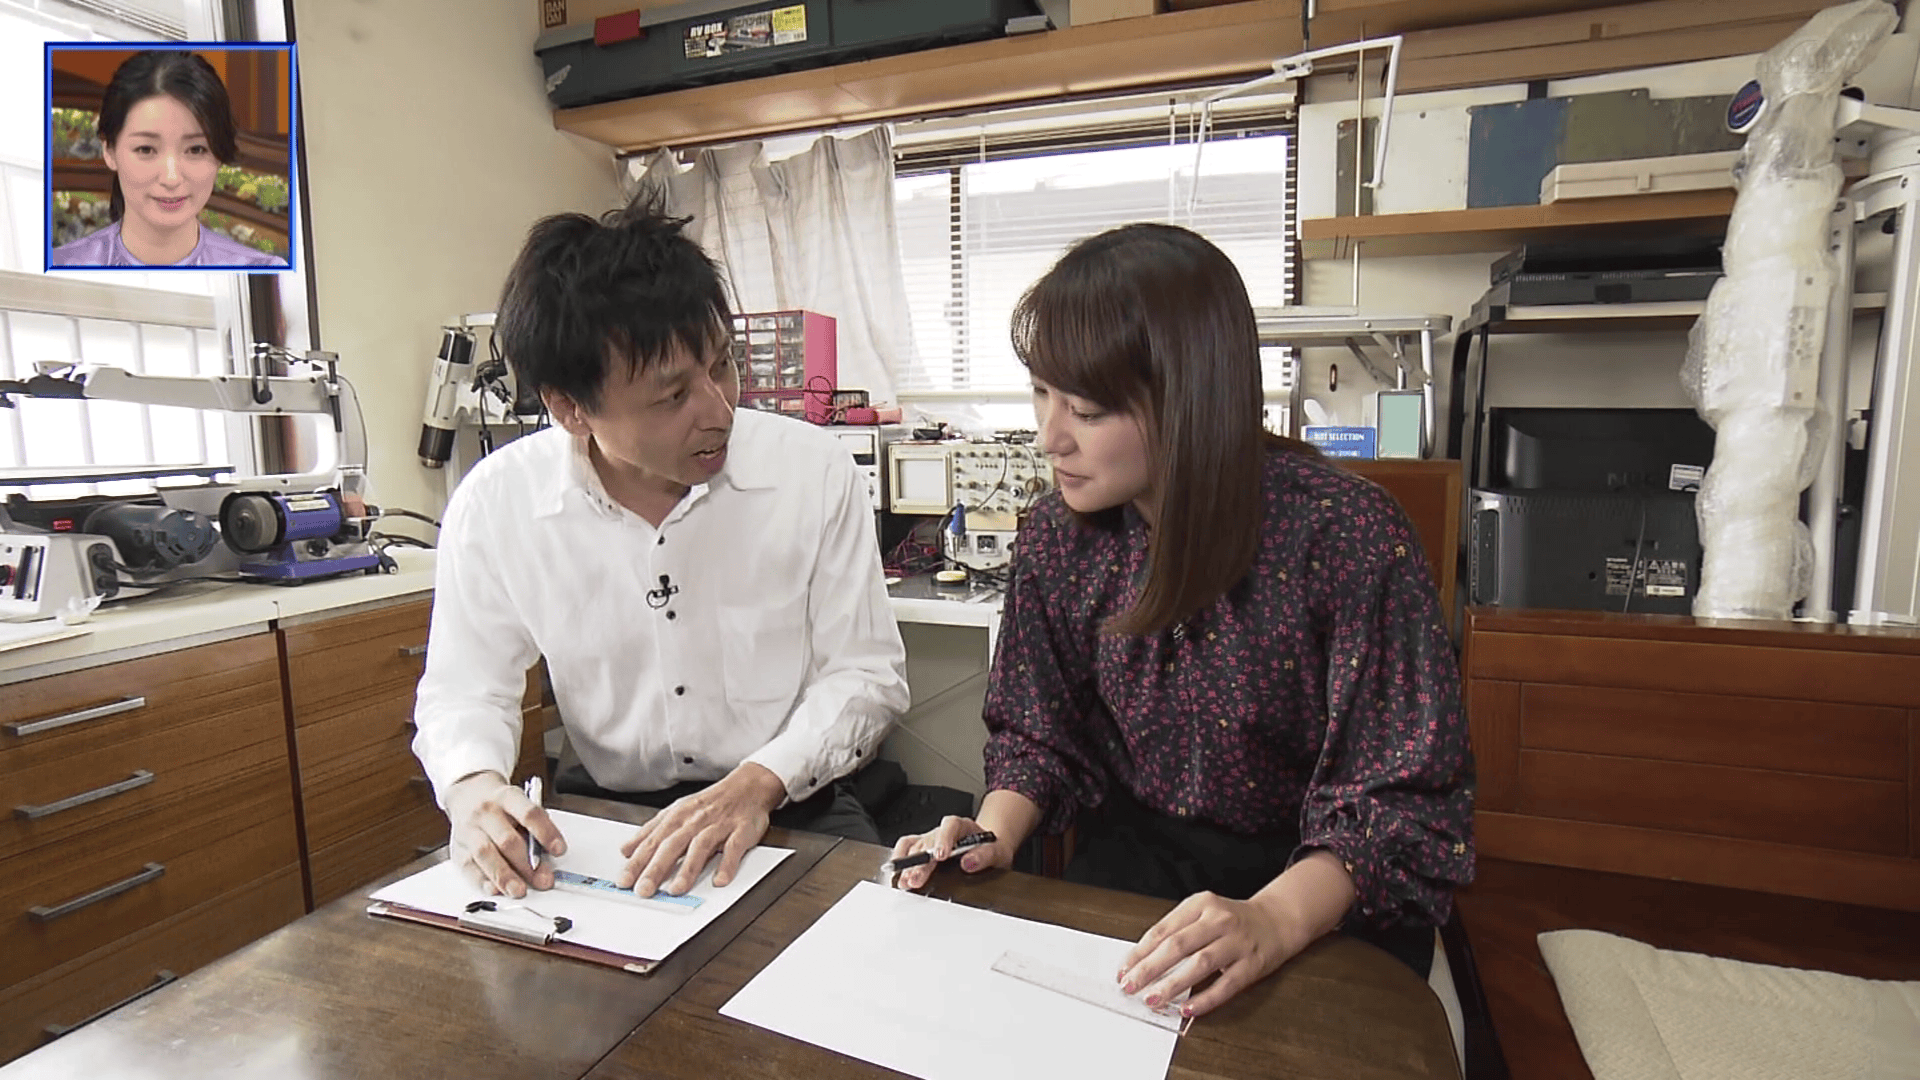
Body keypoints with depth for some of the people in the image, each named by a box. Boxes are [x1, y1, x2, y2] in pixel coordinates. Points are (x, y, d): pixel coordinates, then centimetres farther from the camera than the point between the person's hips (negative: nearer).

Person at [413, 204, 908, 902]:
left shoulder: (814, 470, -11)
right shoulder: (493, 504, -7)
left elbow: (866, 672, -7)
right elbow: (463, 692, 5)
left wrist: (760, 782, -23)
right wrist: (474, 786, -17)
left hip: (790, 815, -1)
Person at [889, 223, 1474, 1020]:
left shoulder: (1346, 535, -21)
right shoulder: (1059, 536, -7)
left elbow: (1404, 795, -17)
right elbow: (1038, 733, 4)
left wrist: (1275, 920, -32)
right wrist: (994, 836, -15)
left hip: (1324, 893, -2)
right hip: (1136, 853, 3)